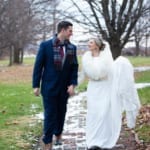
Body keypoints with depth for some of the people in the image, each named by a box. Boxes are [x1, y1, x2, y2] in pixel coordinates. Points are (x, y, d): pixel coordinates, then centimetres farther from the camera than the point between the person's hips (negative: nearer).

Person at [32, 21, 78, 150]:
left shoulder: (72, 47, 2)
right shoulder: (46, 45, -8)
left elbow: (74, 67, 4)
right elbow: (38, 66, -5)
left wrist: (73, 84, -8)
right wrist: (36, 85, -7)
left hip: (64, 88, 3)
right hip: (49, 87, -3)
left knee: (61, 113, 14)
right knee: (50, 115, -1)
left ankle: (58, 134, 36)